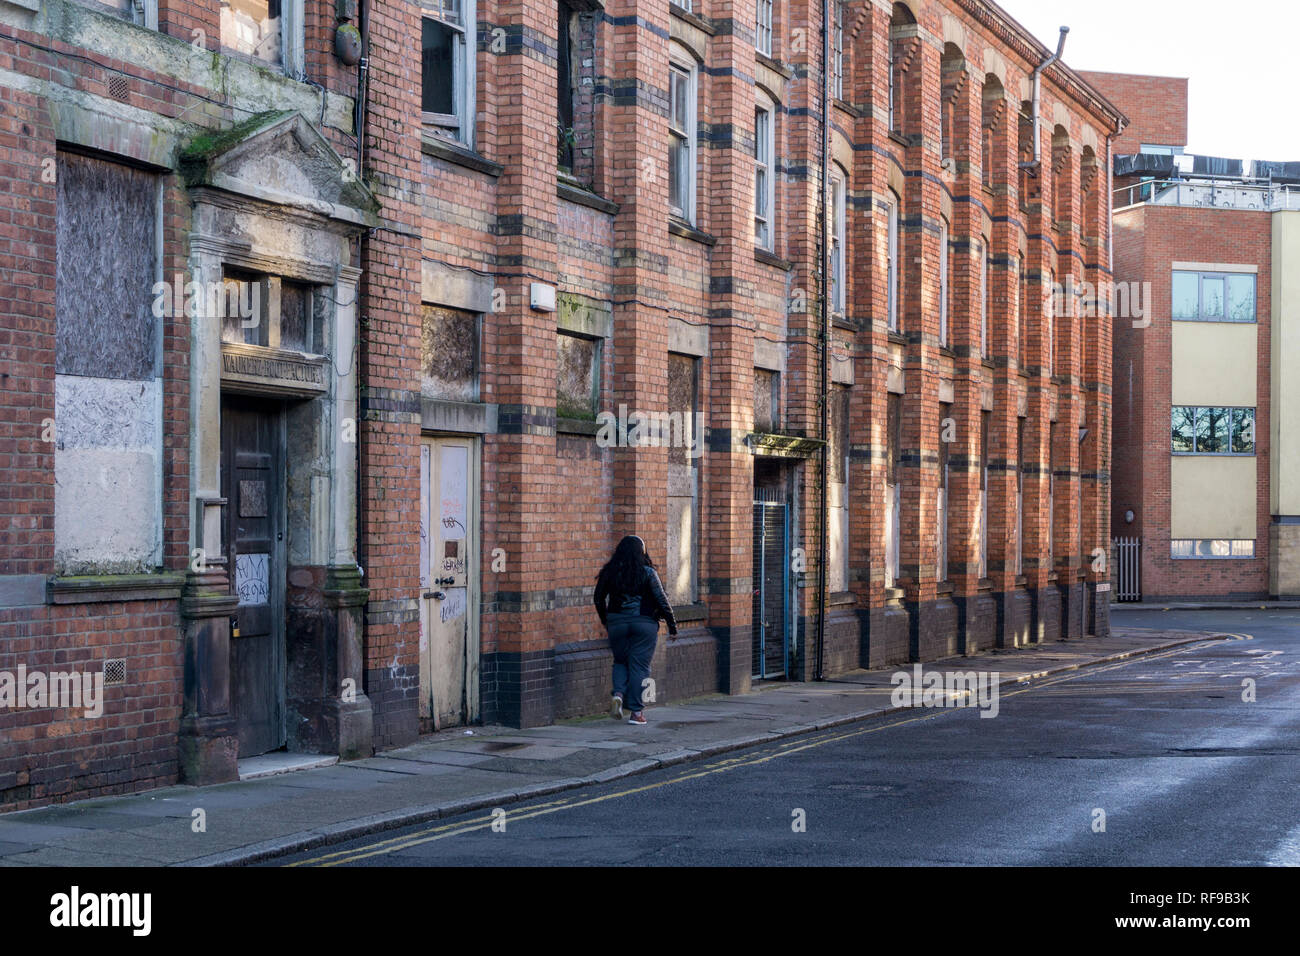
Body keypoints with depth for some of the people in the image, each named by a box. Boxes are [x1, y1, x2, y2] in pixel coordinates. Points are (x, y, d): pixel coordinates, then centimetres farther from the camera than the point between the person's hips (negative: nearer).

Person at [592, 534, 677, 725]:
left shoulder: (609, 572, 1)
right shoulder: (647, 573, -7)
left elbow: (598, 598, 8)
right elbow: (661, 600, -7)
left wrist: (606, 622, 22)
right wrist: (672, 626, 0)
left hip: (616, 623, 2)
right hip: (644, 624, -2)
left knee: (621, 661, 19)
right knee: (639, 666, 4)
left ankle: (618, 694, -6)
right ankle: (636, 712, 4)